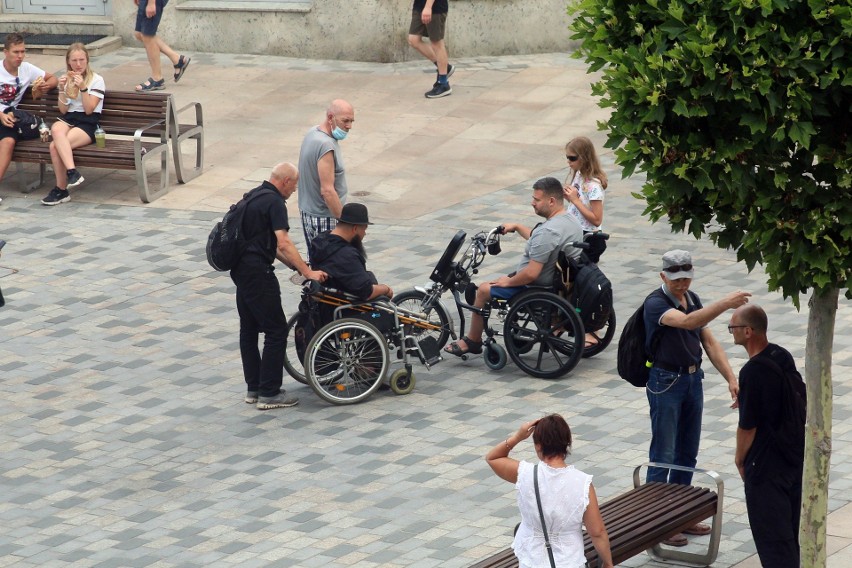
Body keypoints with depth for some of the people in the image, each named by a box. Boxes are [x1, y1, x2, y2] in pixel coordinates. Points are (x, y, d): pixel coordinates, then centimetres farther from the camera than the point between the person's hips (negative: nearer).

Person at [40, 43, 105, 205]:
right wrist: (62, 89, -4)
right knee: (56, 129, -37)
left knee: (55, 146, -32)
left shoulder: (96, 80, 3)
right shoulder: (67, 79, 18)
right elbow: (63, 110, 10)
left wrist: (83, 87, -18)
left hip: (88, 124, -4)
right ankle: (72, 172, -43)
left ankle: (61, 190, -26)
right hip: (68, 119, 4)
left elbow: (89, 110, -7)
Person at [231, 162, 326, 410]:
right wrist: (307, 272, -22)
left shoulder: (254, 196, 16)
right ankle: (269, 393, -4)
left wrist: (294, 265, 22)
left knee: (249, 329, 16)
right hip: (258, 272, -10)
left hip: (241, 268, 10)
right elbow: (283, 243, -23)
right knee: (276, 330, -5)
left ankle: (253, 388, 22)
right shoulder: (274, 202, -13)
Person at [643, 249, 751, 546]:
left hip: (693, 379, 8)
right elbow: (687, 322, -37)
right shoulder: (656, 303, -18)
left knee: (687, 454, 14)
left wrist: (731, 378, -1)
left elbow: (709, 341, 8)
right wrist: (725, 304, -48)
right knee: (663, 456, -2)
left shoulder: (692, 299, 6)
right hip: (666, 383, -8)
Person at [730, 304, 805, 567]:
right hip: (795, 456, 8)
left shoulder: (753, 372, -24)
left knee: (770, 535, 0)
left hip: (767, 464, -8)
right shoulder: (783, 356, 2)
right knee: (789, 529, 20)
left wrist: (740, 458, -2)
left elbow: (747, 425, -19)